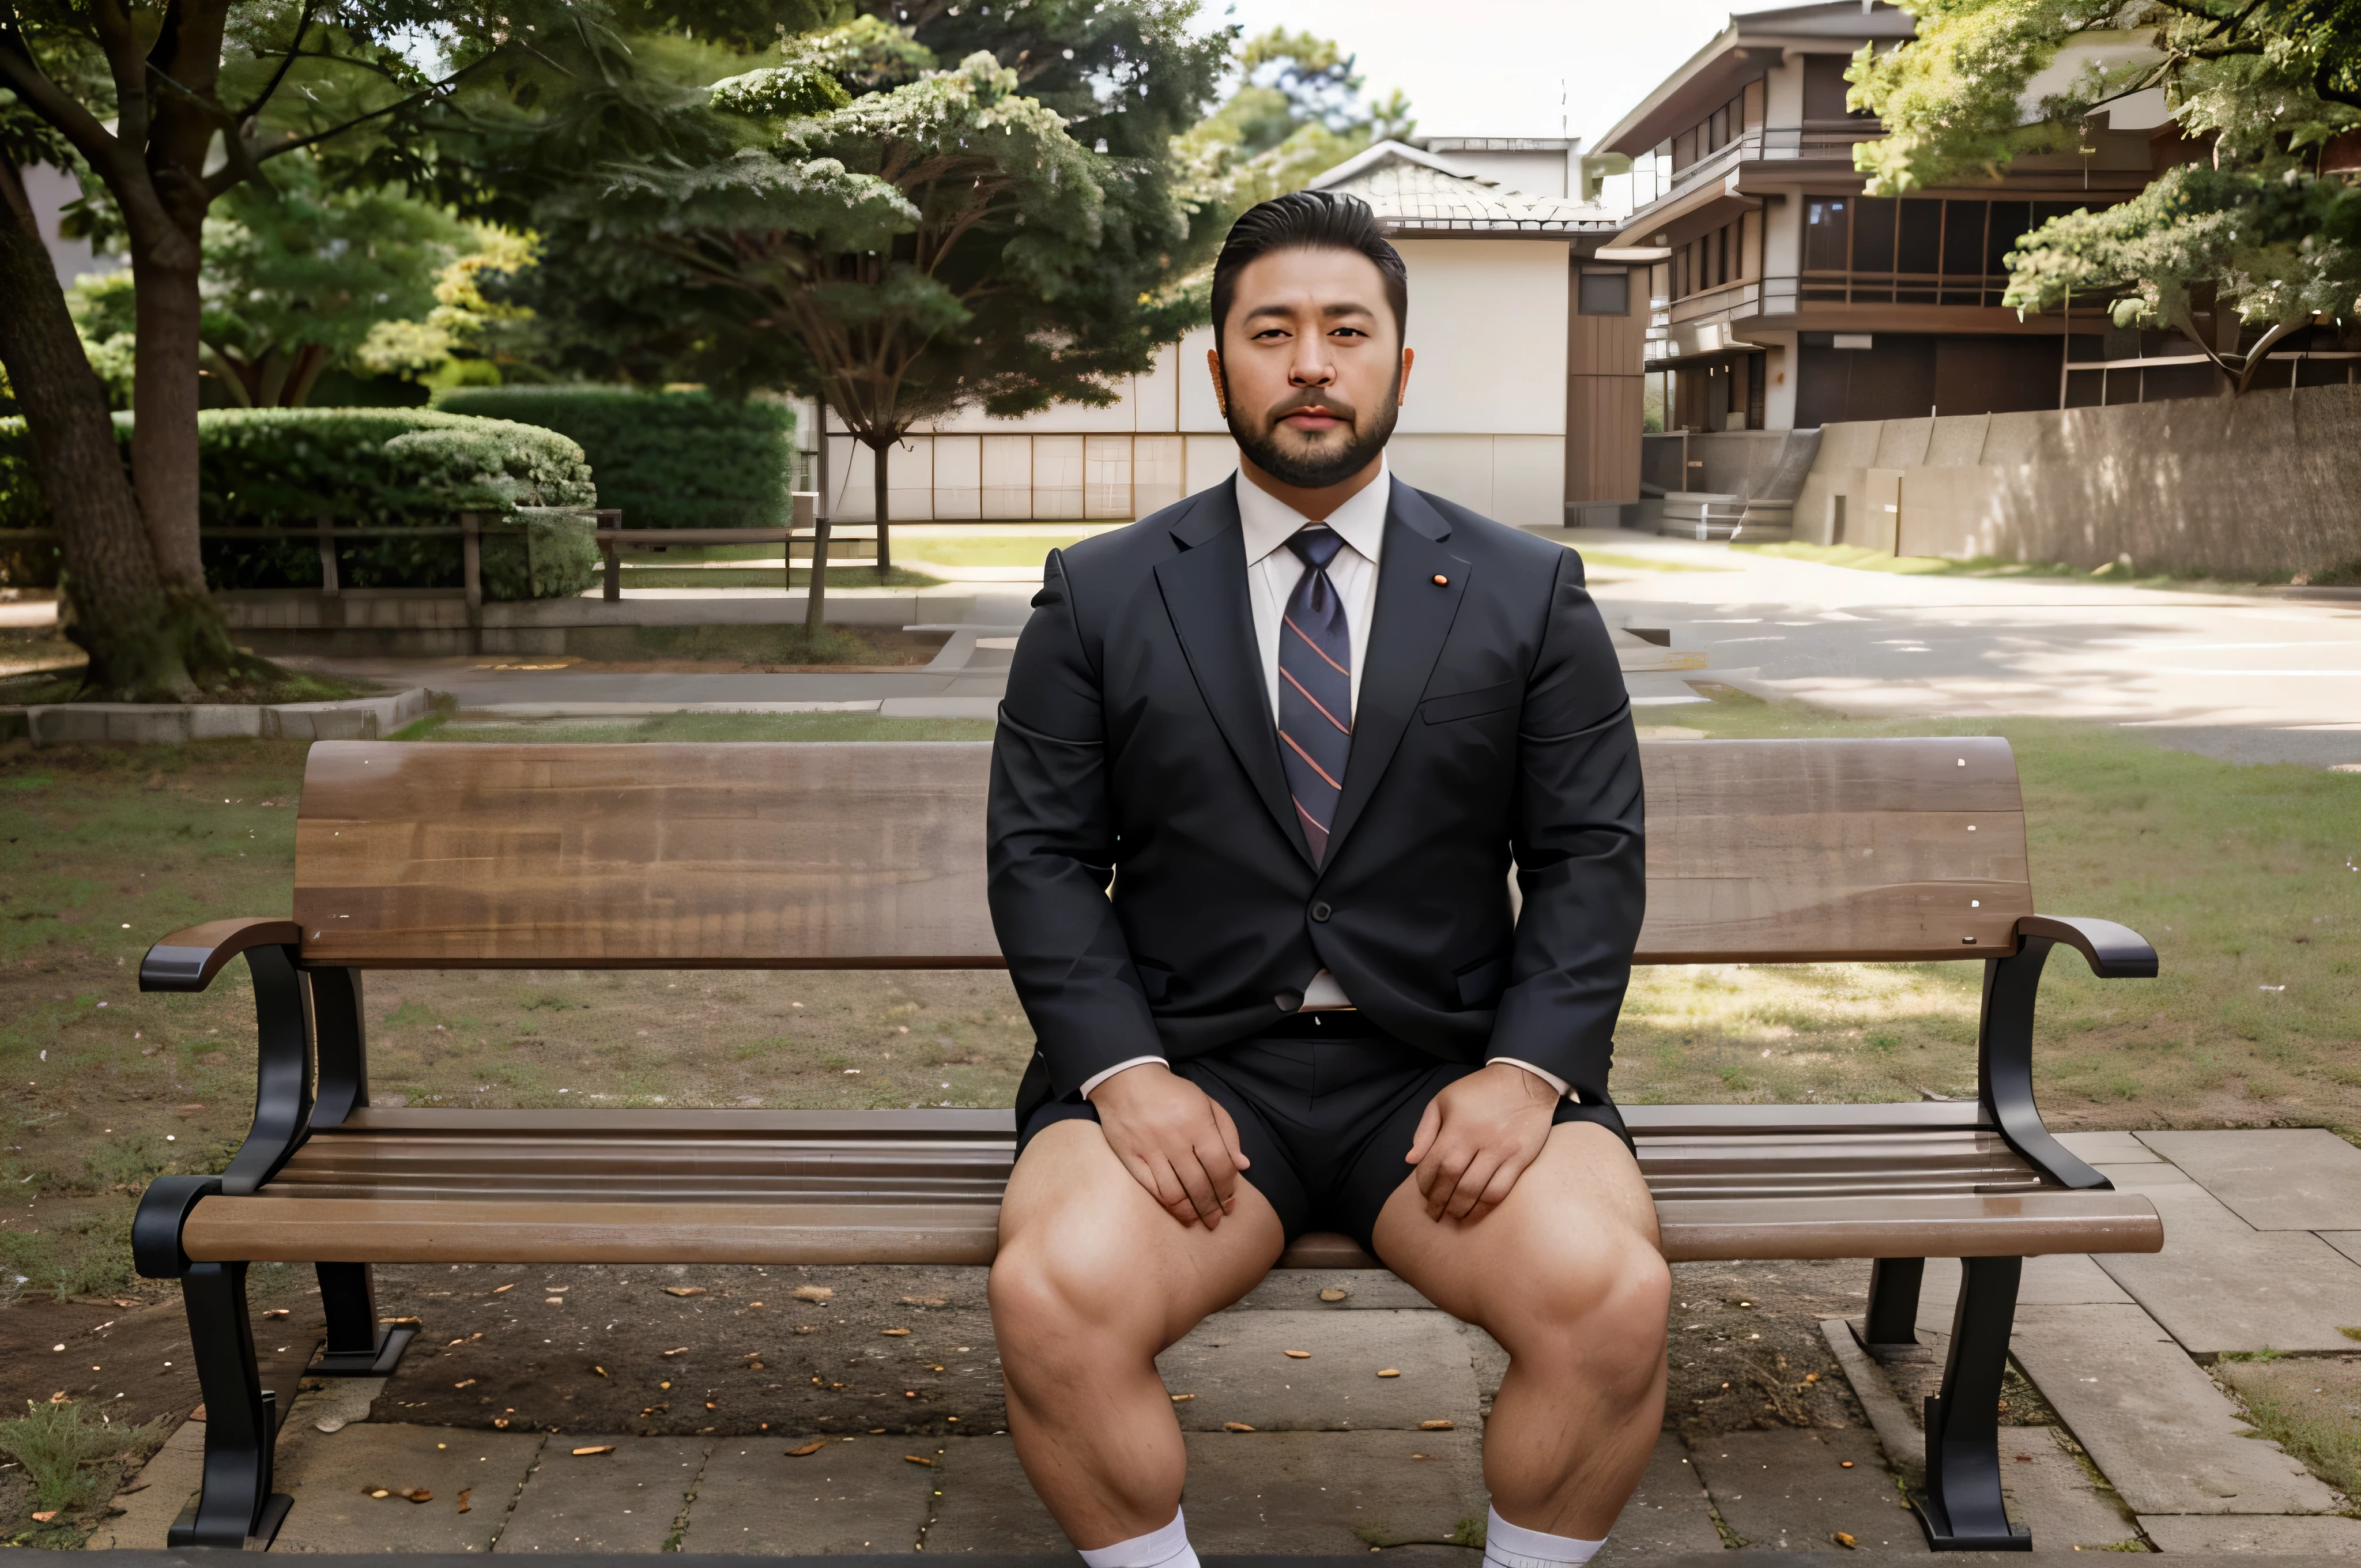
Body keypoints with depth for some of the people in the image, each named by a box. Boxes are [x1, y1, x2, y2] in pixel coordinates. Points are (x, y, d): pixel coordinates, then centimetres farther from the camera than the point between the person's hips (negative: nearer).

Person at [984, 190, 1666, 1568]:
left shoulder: (1532, 595, 8)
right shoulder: (1098, 599, 7)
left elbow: (1591, 856, 6)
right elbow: (1041, 854, 4)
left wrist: (1527, 1067, -10)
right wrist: (1123, 1069, -11)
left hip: (1448, 1074, 1)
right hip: (1186, 1068, 0)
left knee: (1614, 1299, -25)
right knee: (1052, 1298, -27)